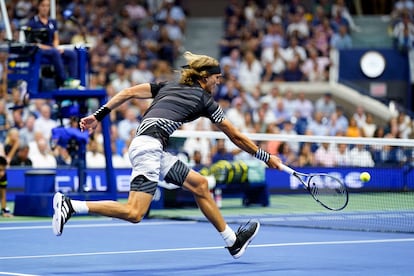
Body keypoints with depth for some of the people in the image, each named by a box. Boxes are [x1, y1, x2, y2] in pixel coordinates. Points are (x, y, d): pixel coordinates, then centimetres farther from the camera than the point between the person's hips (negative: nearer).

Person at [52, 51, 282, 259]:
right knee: (134, 213, -17)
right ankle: (70, 205, -21)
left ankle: (233, 242, 20)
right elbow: (235, 136, 12)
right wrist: (266, 157, 21)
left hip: (153, 150, 9)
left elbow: (128, 93, 13)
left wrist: (98, 116, 12)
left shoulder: (168, 86, 23)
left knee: (200, 184, 15)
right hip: (149, 146, -9)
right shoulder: (204, 100, 7)